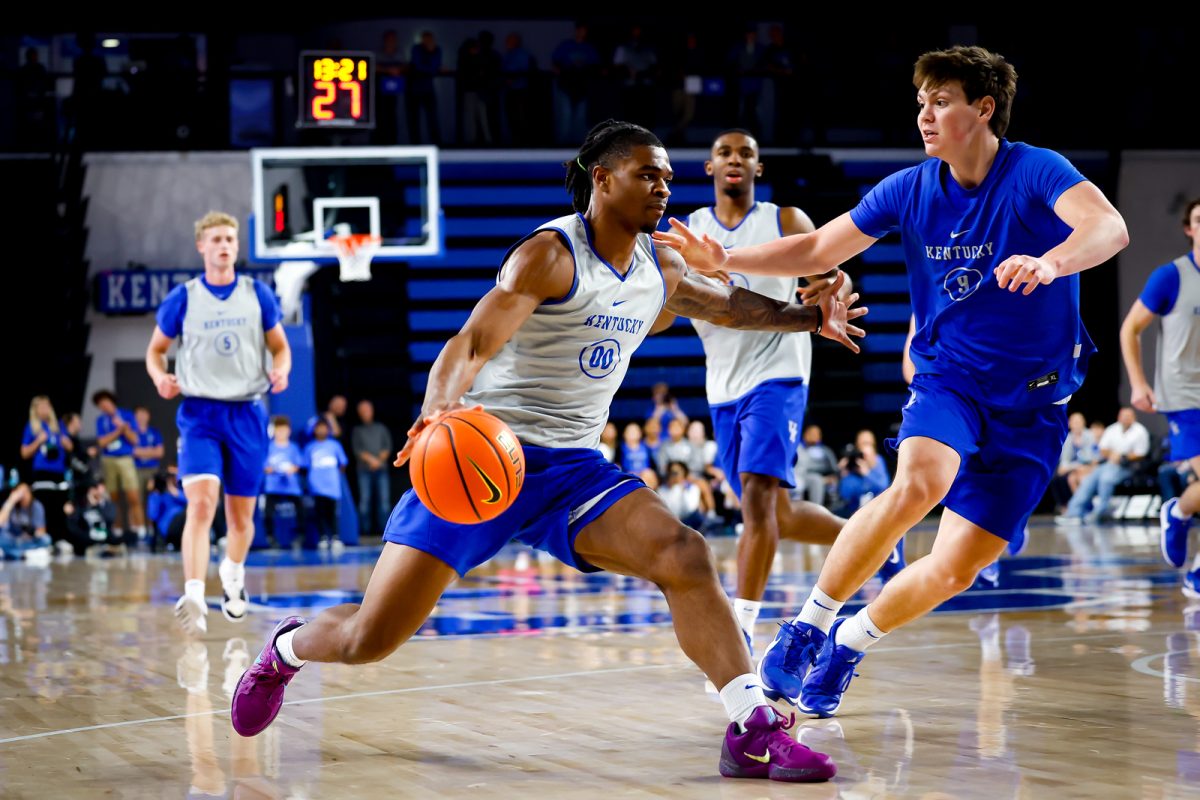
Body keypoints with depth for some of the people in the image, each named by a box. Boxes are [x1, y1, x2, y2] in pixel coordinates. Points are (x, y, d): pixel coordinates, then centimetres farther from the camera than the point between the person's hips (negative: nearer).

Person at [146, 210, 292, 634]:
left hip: (247, 414, 2)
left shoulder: (258, 294, 3)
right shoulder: (183, 298, 0)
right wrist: (160, 378, -12)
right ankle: (194, 598, -30)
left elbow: (280, 347, 12)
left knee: (241, 514, 10)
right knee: (201, 503, -22)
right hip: (200, 413, -2)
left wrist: (280, 371, -11)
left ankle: (233, 579, 40)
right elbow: (155, 349, 10)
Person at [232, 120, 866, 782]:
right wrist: (439, 410, -44)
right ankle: (285, 648, 28)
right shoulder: (551, 253, -12)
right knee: (370, 639, -7)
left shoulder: (662, 271, 11)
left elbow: (729, 306, 34)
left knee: (684, 557, -22)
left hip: (572, 468, 6)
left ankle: (752, 731, -20)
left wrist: (810, 317, 28)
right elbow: (472, 342, -25)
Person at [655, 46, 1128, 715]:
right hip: (949, 377, 1)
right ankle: (811, 625, -19)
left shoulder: (1038, 173, -14)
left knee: (957, 568, -4)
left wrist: (1049, 263, -54)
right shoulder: (911, 189, 0)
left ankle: (850, 642, 23)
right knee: (919, 483, -32)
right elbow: (820, 250, 9)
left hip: (1033, 403, -1)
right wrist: (724, 261, -4)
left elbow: (1110, 228, -33)